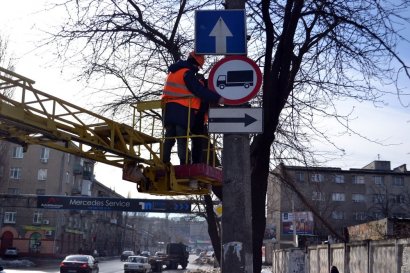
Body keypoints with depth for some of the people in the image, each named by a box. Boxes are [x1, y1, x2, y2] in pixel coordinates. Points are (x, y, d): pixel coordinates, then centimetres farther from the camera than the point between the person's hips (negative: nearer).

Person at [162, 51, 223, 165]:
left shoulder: (173, 72, 21)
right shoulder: (187, 73, -8)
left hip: (169, 108, 8)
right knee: (182, 138, -9)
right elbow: (200, 91, -14)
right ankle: (184, 163, -12)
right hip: (182, 109, -8)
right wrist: (217, 98, -13)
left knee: (169, 138, 8)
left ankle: (164, 162, 4)